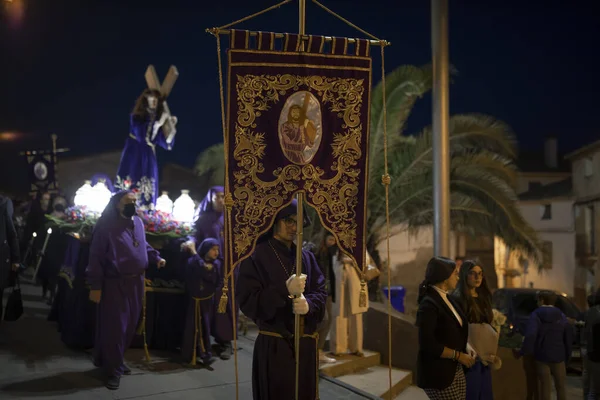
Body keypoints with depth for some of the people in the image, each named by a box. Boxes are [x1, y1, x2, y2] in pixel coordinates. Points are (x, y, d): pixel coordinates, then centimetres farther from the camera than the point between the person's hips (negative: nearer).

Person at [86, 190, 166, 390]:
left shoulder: (138, 222, 7)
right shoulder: (106, 225, -14)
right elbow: (96, 257, -14)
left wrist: (156, 258, 6)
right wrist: (95, 286, -15)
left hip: (136, 282, 7)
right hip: (114, 284, -7)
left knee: (129, 326, 16)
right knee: (115, 327, 1)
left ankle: (113, 361, 34)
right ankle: (113, 370, 14)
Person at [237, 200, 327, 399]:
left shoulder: (307, 257, 10)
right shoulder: (256, 256, -7)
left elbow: (321, 293, 6)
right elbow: (247, 302, -13)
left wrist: (309, 304, -17)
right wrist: (285, 291, -25)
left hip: (307, 344, 5)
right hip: (274, 346, -5)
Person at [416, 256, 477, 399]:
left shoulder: (448, 299, 9)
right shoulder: (429, 304, -18)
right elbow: (428, 344, -22)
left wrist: (466, 347, 1)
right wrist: (458, 355, -15)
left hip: (456, 370, 8)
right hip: (438, 373, -8)